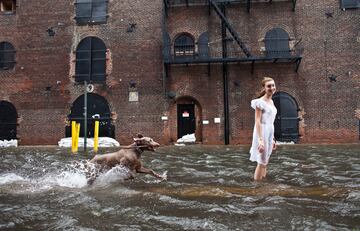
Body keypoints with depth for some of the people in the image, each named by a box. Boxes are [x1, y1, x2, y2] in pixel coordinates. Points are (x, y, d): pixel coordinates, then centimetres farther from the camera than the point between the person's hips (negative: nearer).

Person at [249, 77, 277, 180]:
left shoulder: (271, 102, 14)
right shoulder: (260, 102, -11)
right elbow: (257, 121, -18)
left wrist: (272, 139, 19)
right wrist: (260, 139, -25)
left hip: (270, 133, 8)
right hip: (262, 133, -8)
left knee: (265, 162, 13)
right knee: (262, 162, -5)